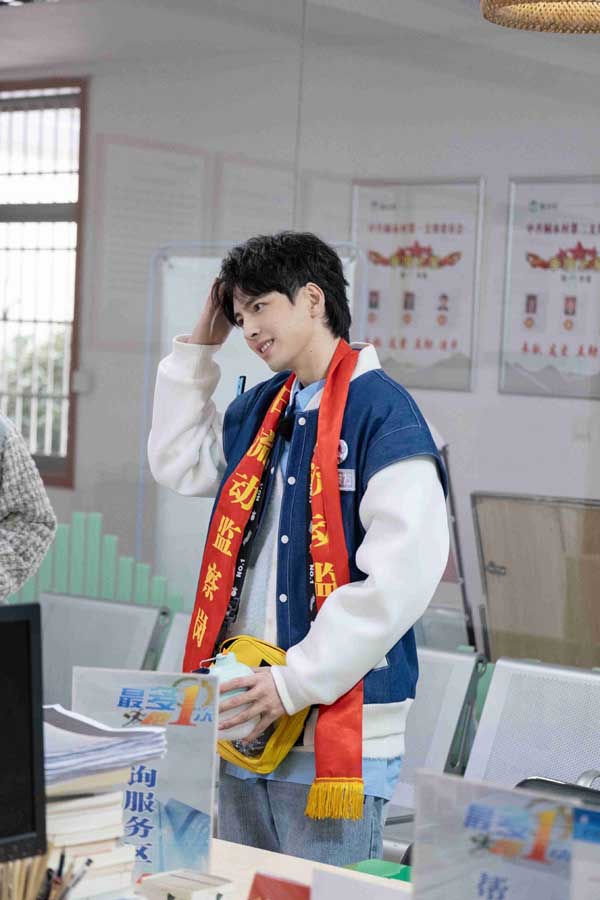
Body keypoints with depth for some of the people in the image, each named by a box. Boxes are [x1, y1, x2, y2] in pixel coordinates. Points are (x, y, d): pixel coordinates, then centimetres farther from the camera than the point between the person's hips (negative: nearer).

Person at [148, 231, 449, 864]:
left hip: (337, 730, -8)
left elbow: (403, 575, -20)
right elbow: (177, 466, 26)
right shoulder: (260, 409, 14)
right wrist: (199, 347, 17)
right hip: (245, 718, 8)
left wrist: (296, 680, -19)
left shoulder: (382, 411, -12)